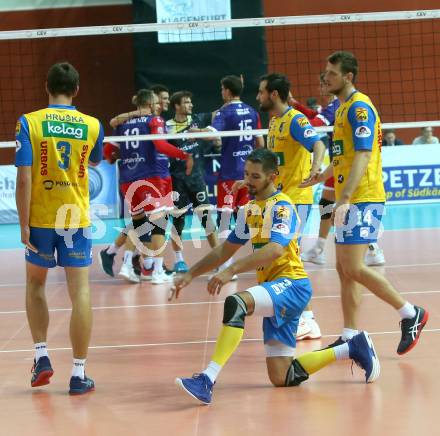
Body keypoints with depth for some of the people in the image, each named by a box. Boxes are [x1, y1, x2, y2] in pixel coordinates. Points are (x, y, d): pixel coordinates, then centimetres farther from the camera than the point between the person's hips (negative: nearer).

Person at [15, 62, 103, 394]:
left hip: (40, 218, 0)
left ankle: (42, 356, 17)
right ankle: (78, 374, 1)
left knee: (35, 283, 21)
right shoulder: (92, 126, 0)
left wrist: (24, 224, -8)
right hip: (77, 218, 0)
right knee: (80, 291, 1)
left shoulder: (29, 122, -7)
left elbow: (24, 178, -13)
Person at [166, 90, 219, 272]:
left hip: (197, 175, 2)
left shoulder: (197, 120, 5)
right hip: (177, 177, -2)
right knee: (178, 218, 2)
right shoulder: (167, 126, -4)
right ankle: (179, 260, 14)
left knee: (206, 215, -1)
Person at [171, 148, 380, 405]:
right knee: (281, 378, 2)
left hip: (291, 284, -9)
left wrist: (231, 271, -35)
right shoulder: (251, 210, 17)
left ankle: (208, 380, -42)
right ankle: (351, 349, 18)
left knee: (236, 303, -36)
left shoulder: (282, 206, -9)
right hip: (273, 290, 9)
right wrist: (191, 275, 17)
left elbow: (275, 249, -27)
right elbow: (226, 250, 26)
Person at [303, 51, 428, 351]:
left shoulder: (359, 107, -12)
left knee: (354, 269, -12)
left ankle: (411, 314, -1)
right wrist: (319, 177, 27)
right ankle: (350, 337, 11)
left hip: (363, 200, -10)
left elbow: (362, 156, -21)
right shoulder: (343, 108, 18)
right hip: (349, 201, 10)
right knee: (345, 270, 8)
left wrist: (345, 198, -27)